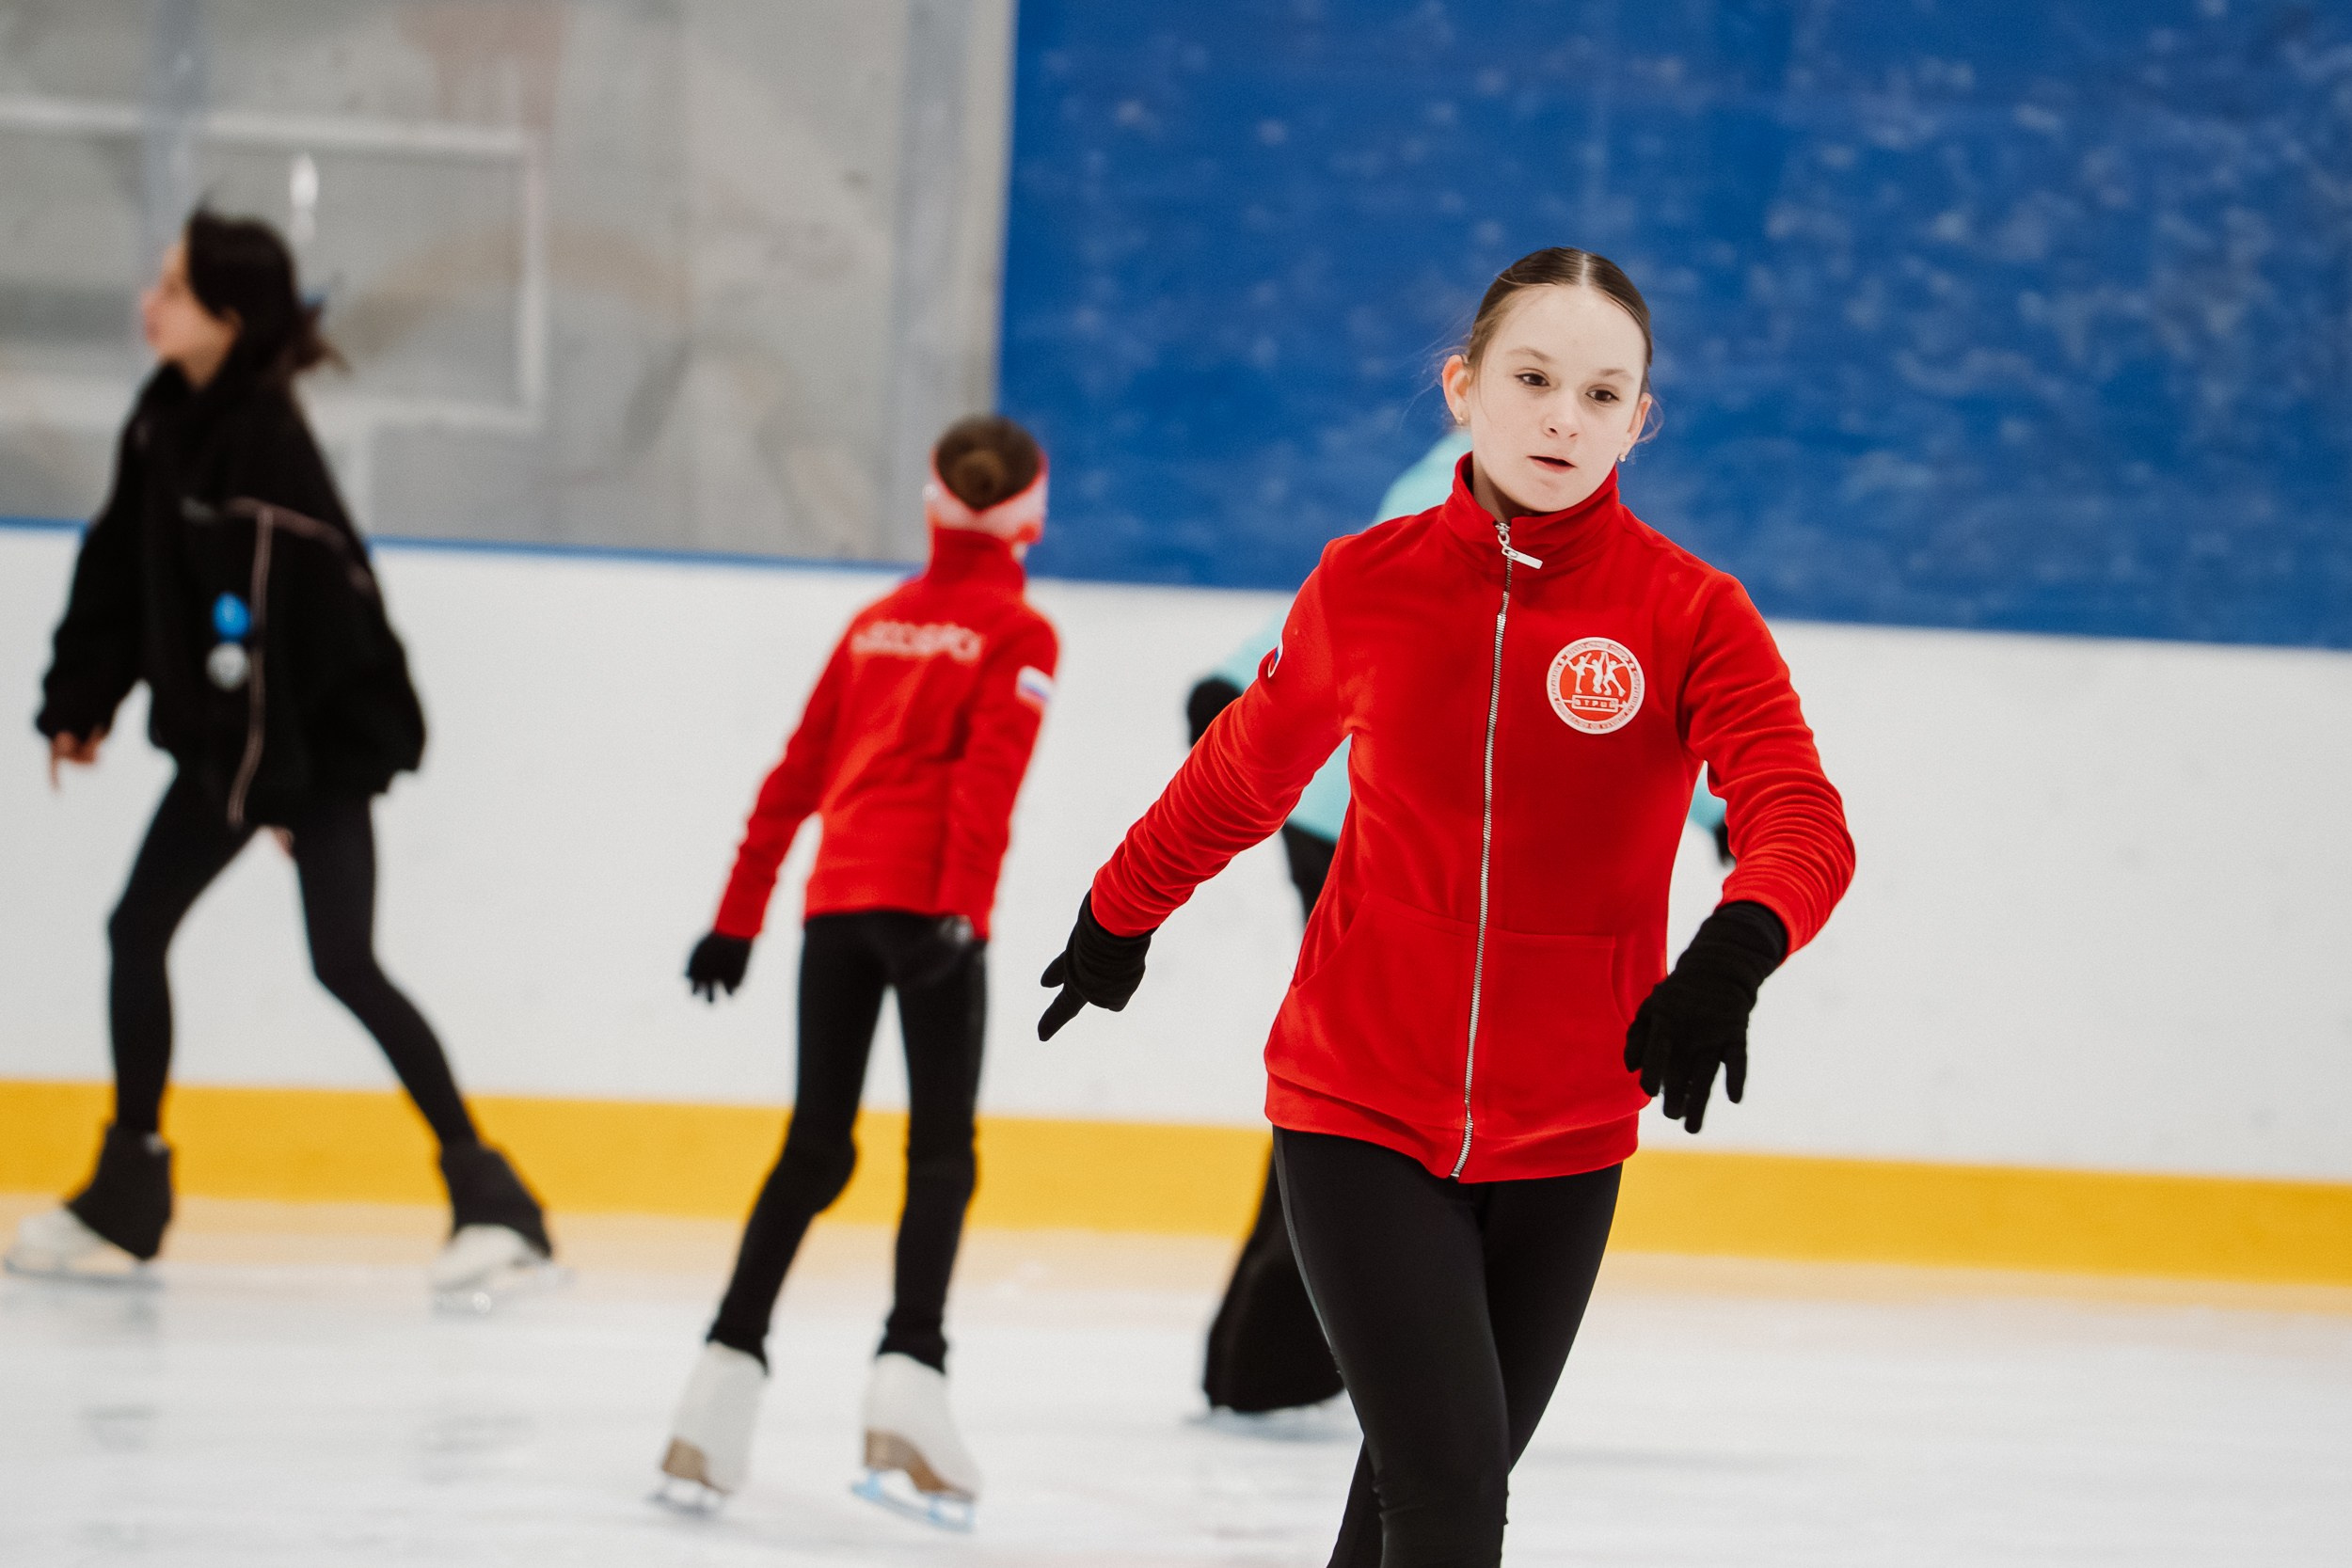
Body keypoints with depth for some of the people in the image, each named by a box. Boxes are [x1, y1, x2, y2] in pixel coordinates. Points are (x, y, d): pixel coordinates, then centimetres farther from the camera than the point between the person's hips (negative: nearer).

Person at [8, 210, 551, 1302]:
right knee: (138, 927, 9)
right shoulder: (169, 413, 1)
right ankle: (125, 1200, 19)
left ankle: (489, 1198, -10)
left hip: (326, 730, -9)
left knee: (342, 960, -14)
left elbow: (265, 625, -27)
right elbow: (122, 565, 11)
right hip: (225, 729, 9)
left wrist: (274, 782, -27)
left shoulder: (263, 444, -25)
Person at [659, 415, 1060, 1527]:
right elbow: (988, 779, -12)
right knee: (942, 1152, -6)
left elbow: (796, 775, 18)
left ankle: (727, 1370, 6)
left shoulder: (876, 622, 18)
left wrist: (739, 917, 21)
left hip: (835, 899, 5)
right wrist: (963, 908, -20)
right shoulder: (1018, 634, 2)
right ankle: (906, 1376, -21)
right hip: (926, 899, -5)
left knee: (815, 1148, 12)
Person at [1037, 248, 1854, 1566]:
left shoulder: (1689, 615, -7)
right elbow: (1247, 769, 16)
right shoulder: (1366, 587, -3)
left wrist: (1733, 955, -42)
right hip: (1358, 1108, -1)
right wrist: (1120, 915, 30)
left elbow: (1803, 822, -20)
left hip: (1560, 1141, 1)